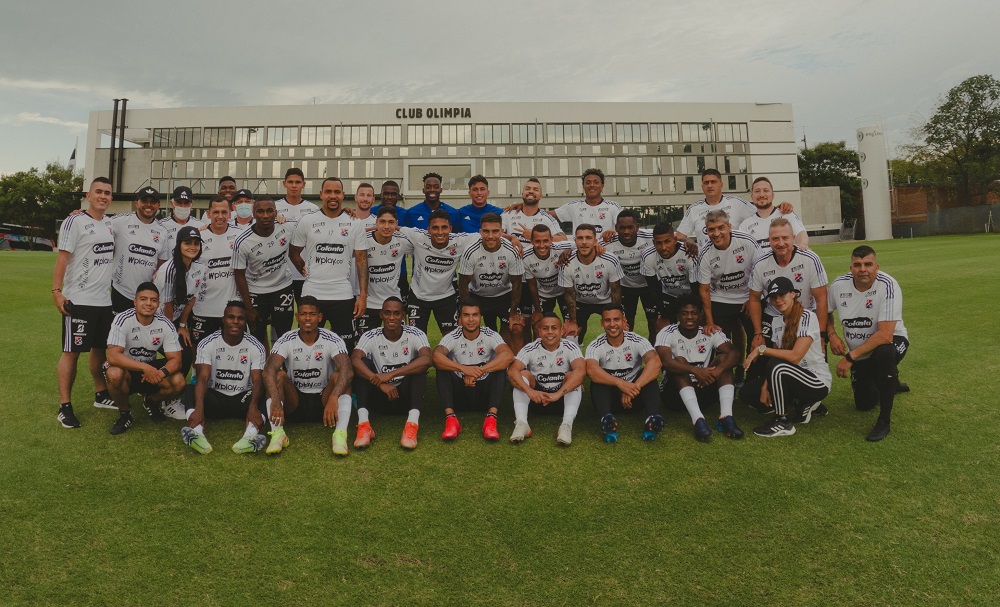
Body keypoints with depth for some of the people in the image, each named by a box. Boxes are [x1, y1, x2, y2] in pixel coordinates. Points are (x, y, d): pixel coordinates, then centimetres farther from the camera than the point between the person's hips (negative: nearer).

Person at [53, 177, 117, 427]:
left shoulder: (110, 223, 11)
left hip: (105, 300, 6)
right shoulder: (75, 221, -9)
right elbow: (63, 257, -13)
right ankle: (65, 407, 5)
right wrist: (57, 291, -20)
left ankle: (101, 394, 27)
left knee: (101, 348, 14)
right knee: (72, 351, -1)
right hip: (78, 300, -6)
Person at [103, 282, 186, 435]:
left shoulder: (165, 324, -11)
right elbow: (113, 356, -30)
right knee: (114, 374, -37)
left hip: (151, 368, 3)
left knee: (178, 382, -24)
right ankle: (124, 414, -6)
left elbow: (175, 359, -13)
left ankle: (151, 401, 13)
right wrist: (145, 367, -42)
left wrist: (161, 373, -36)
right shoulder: (123, 320, -20)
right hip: (126, 369, -2)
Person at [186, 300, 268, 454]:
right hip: (215, 396, 1)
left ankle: (250, 436, -56)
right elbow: (202, 377, -19)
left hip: (243, 397, 0)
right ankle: (197, 433, -53)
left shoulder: (256, 347, -6)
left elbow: (257, 381, -17)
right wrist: (199, 408, -38)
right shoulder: (207, 344, -6)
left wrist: (253, 407, -38)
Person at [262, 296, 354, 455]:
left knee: (339, 376, -28)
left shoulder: (333, 340, -13)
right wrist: (275, 402, -46)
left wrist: (333, 398, -49)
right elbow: (269, 370, -28)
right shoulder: (286, 341, -10)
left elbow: (347, 371, -31)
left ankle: (340, 434, -39)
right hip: (294, 402, 1)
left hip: (323, 400, -1)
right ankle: (277, 433, -34)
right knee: (279, 375, -24)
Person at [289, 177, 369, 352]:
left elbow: (361, 260, 0)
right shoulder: (307, 222, 3)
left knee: (345, 348, 5)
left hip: (343, 296, -1)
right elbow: (294, 253, 14)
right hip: (311, 295, 1)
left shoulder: (354, 225, 1)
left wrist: (363, 295, -6)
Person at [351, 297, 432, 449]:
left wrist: (391, 374, -37)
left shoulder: (416, 335, -11)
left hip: (407, 393, -1)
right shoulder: (370, 336, -9)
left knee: (418, 365, -26)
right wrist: (380, 383, -39)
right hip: (379, 393, 1)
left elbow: (426, 360, -31)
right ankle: (363, 424, -33)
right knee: (363, 363, -21)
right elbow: (355, 359, -28)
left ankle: (412, 424, -38)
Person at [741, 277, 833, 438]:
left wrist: (761, 349, -22)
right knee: (747, 393, -1)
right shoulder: (777, 321, 6)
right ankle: (801, 403, 11)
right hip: (791, 377, 8)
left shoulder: (807, 317, -17)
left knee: (777, 367, -34)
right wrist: (765, 386, -7)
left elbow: (795, 356, -27)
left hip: (819, 382, -8)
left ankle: (783, 423, -17)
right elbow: (776, 357, 4)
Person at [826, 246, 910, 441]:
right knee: (864, 404, 9)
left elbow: (885, 335, -34)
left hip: (892, 342, -4)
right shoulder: (838, 285, -14)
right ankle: (891, 383, 45)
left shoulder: (887, 285, -27)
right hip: (859, 352, 5)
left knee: (884, 352, -40)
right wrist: (832, 335, -11)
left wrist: (850, 357, -34)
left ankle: (885, 419, -23)